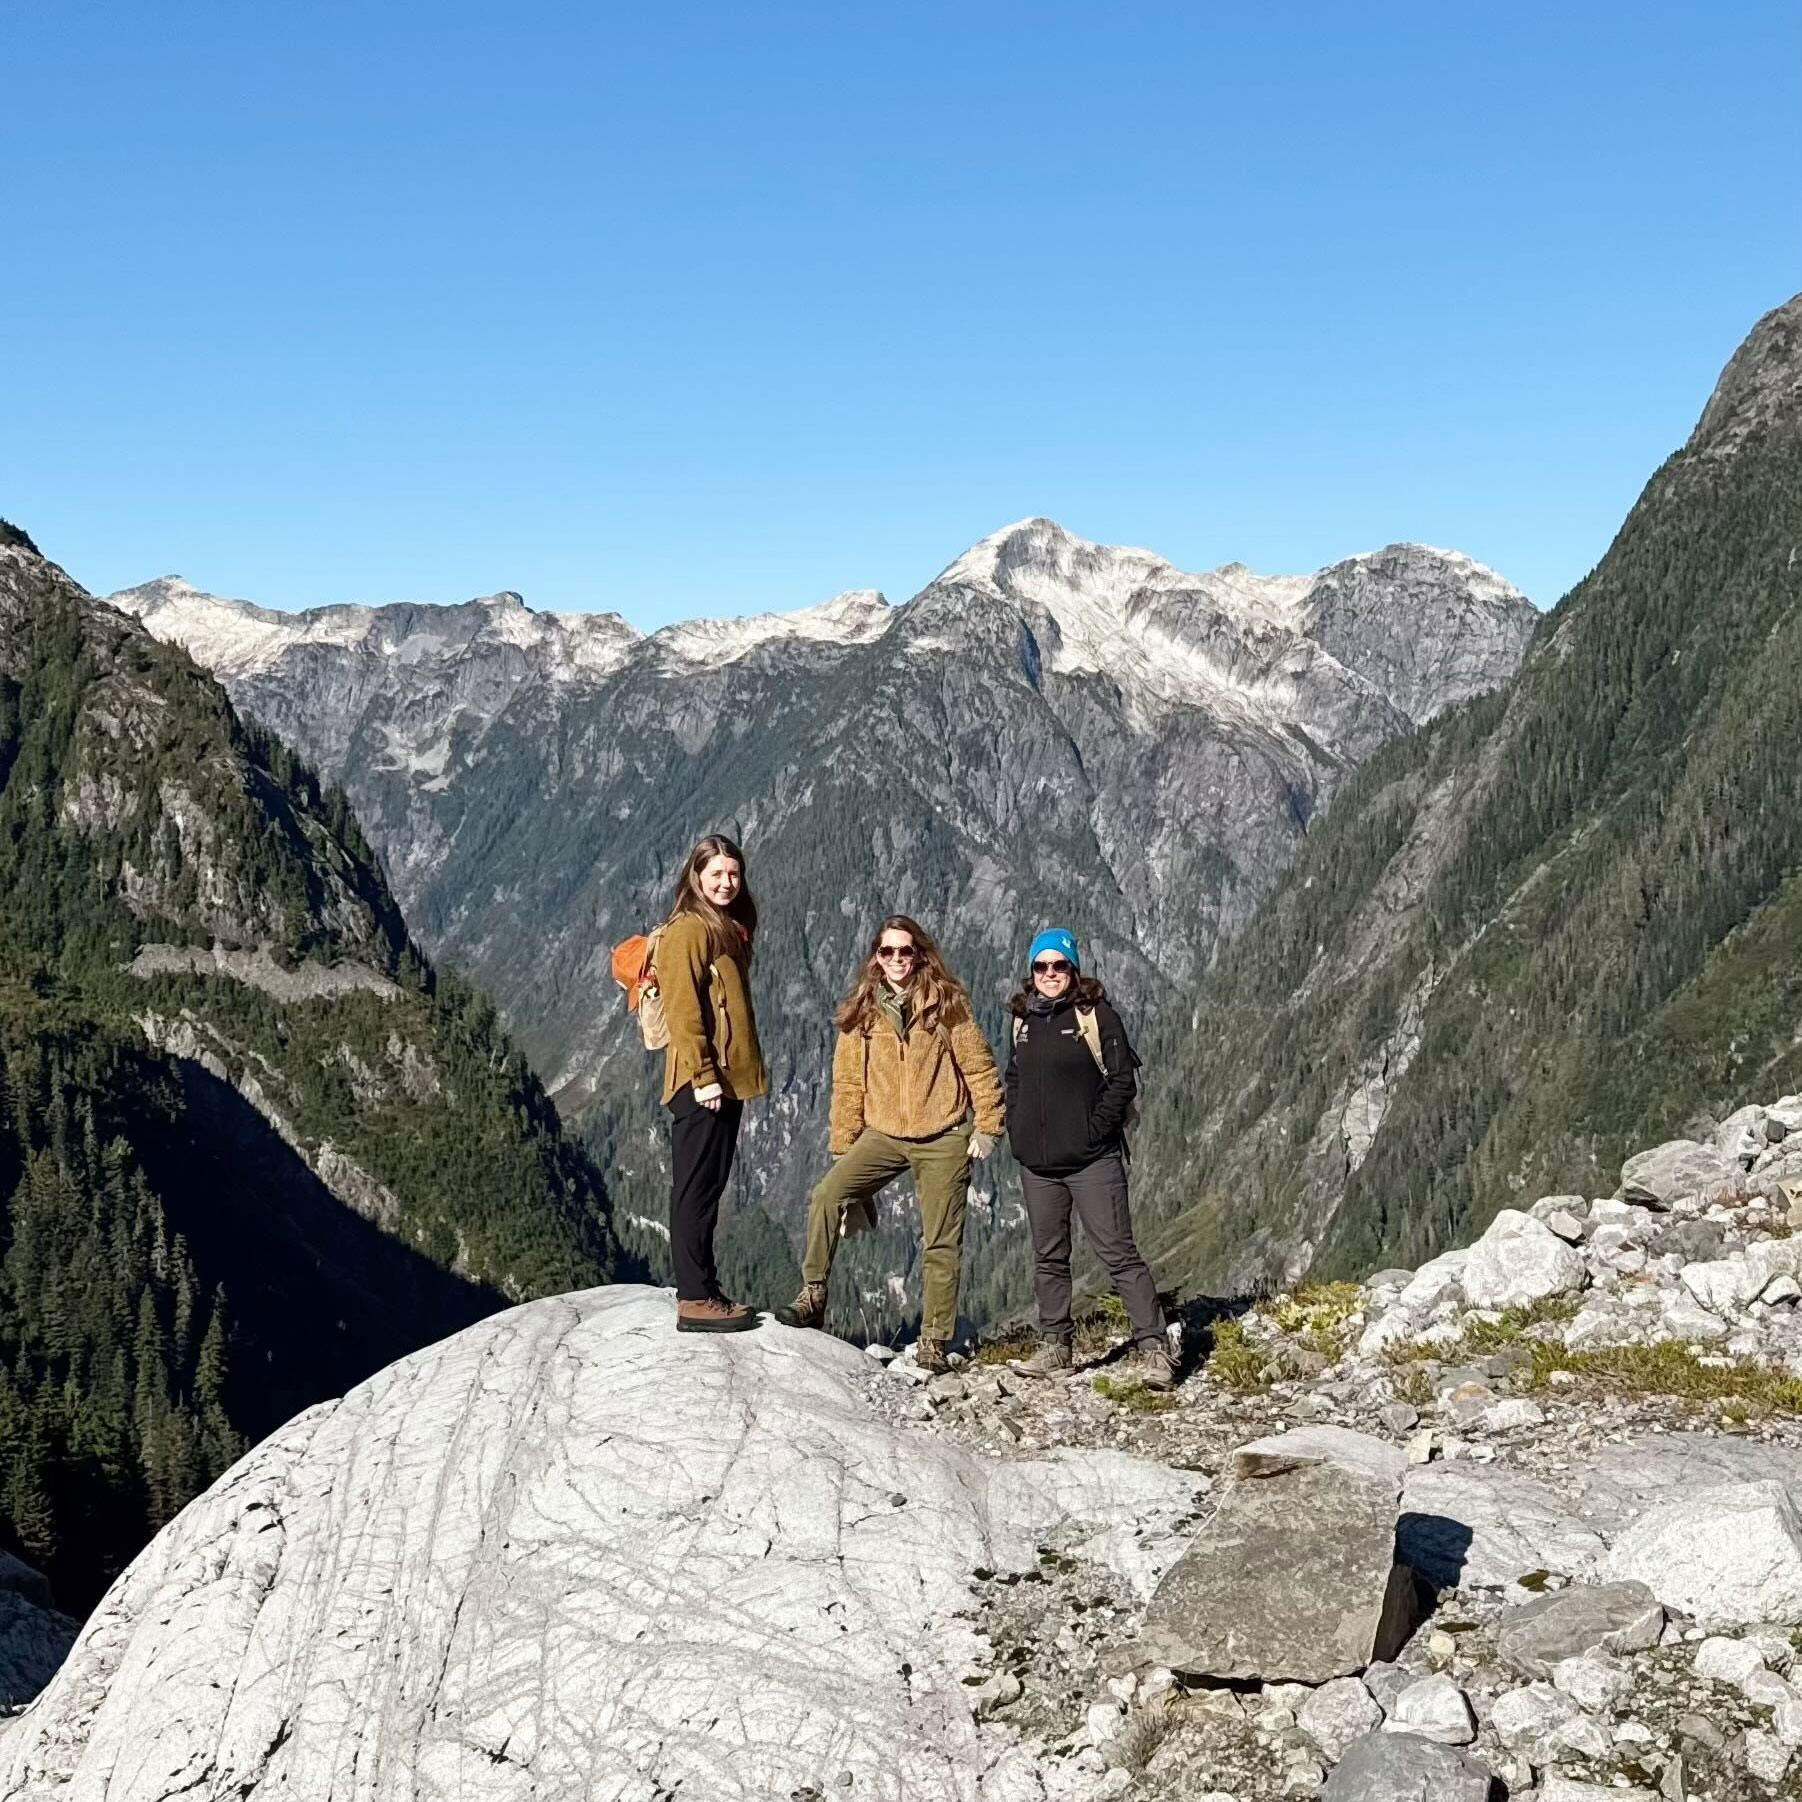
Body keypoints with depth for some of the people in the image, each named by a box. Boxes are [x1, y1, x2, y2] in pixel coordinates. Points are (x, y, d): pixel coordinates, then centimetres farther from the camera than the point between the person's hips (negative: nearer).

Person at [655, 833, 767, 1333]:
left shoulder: (727, 929, 19)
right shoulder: (687, 929, -10)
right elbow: (683, 1009, -17)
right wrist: (702, 1075, -22)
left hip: (728, 1080, 9)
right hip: (702, 1083, -9)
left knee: (708, 1187, 13)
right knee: (696, 1188, -7)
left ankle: (703, 1290, 19)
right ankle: (695, 1300, -5)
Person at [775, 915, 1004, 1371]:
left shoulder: (947, 1004, -1)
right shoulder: (860, 1013, 6)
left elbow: (979, 1068, 1)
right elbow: (848, 1083, 8)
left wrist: (987, 1127, -4)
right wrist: (842, 1147, 6)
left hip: (943, 1140, -2)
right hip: (882, 1135, 2)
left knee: (941, 1243, -1)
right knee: (826, 1196, -20)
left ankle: (933, 1341, 7)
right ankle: (813, 1296, -10)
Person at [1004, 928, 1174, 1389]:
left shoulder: (1095, 1015, -5)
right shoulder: (1023, 1019, 11)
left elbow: (1122, 1078, -8)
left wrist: (1095, 1130, -14)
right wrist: (1017, 1130, 10)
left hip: (1090, 1160, -6)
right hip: (1036, 1162, 6)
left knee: (1118, 1253, -8)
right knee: (1048, 1258, 13)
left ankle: (1154, 1348, -6)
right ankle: (1056, 1345, 23)